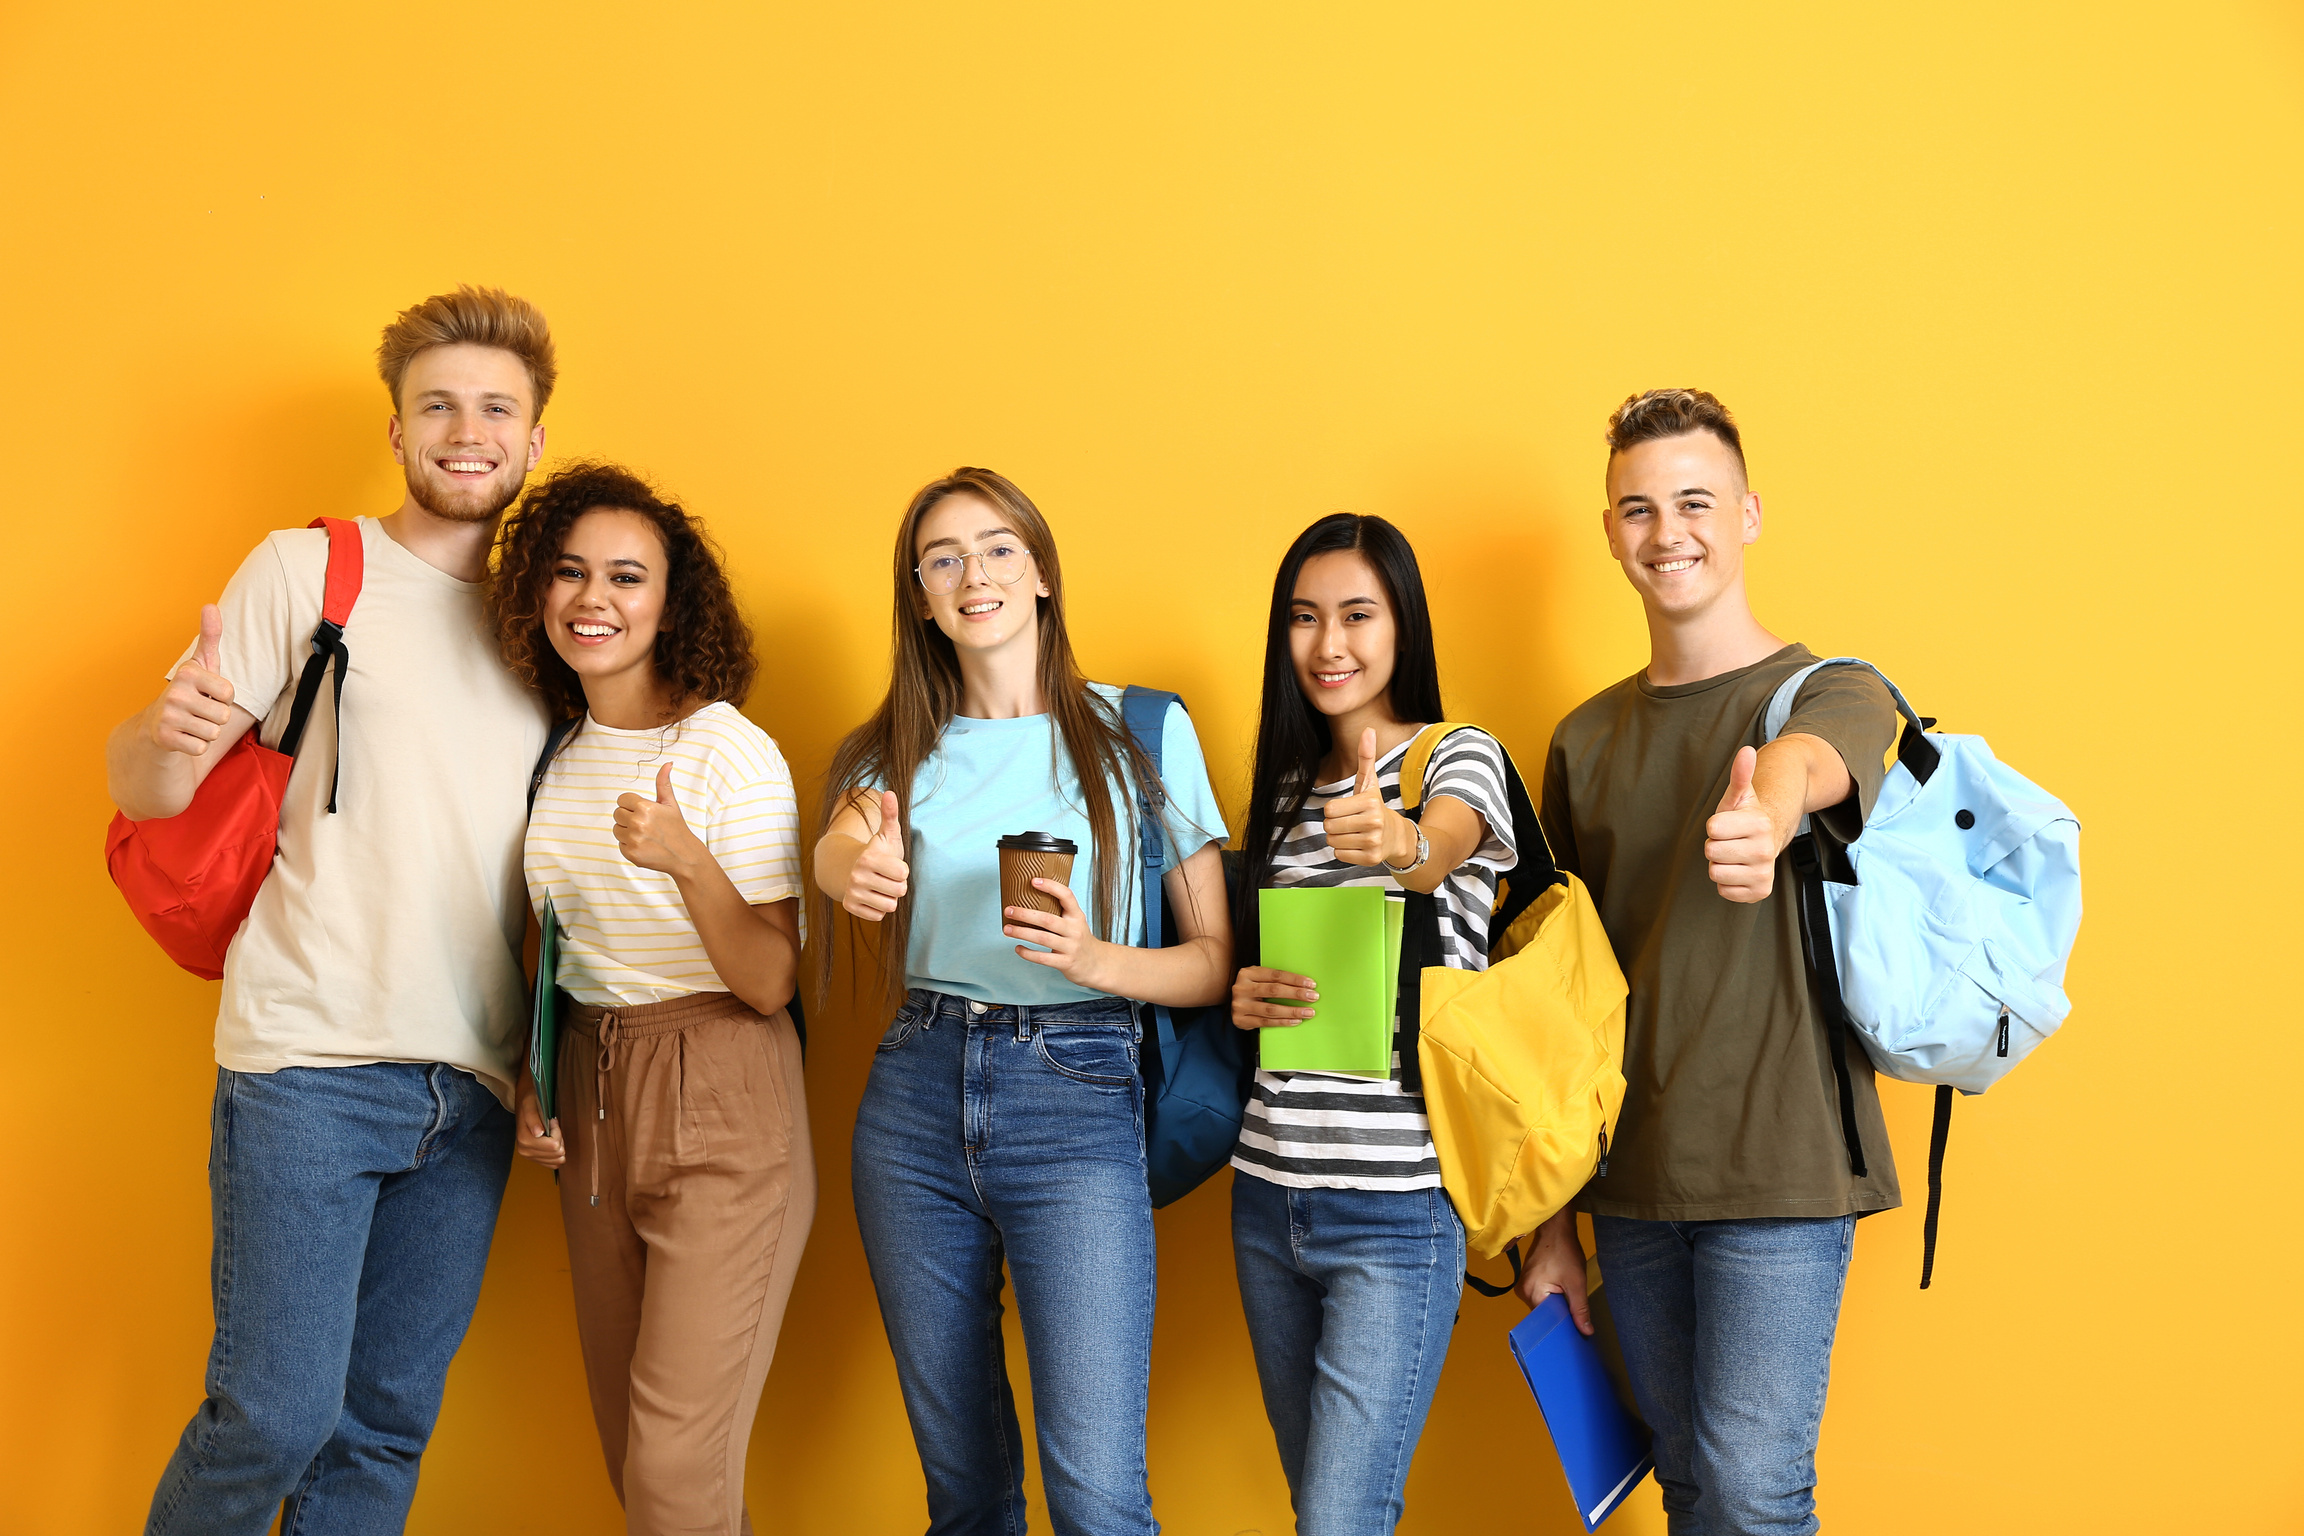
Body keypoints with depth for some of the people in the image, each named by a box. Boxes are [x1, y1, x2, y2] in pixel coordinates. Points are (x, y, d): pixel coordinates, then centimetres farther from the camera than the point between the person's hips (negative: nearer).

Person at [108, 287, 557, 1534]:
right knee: (275, 1411, -6)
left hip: (473, 1090, 4)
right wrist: (170, 736, -27)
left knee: (389, 1423, 8)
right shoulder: (308, 569, 2)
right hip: (311, 1065, -4)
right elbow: (141, 786, -3)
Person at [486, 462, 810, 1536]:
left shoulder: (733, 753, -13)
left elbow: (770, 984, -16)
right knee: (627, 1442, 14)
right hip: (590, 1099, 7)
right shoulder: (558, 756, 7)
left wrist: (686, 861, -30)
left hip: (720, 1105, -7)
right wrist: (532, 1079, 7)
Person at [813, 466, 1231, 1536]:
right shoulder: (901, 752, 11)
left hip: (1076, 1098, -3)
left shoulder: (1139, 732, 3)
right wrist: (853, 863, -35)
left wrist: (1098, 959, -17)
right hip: (916, 1097, 3)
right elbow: (834, 844, -11)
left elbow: (1216, 958, 2)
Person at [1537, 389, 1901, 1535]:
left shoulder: (1835, 695, -3)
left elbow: (1802, 764, -30)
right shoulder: (1586, 739, 11)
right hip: (1628, 1178, 5)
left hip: (1778, 1166, -4)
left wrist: (1762, 820, -55)